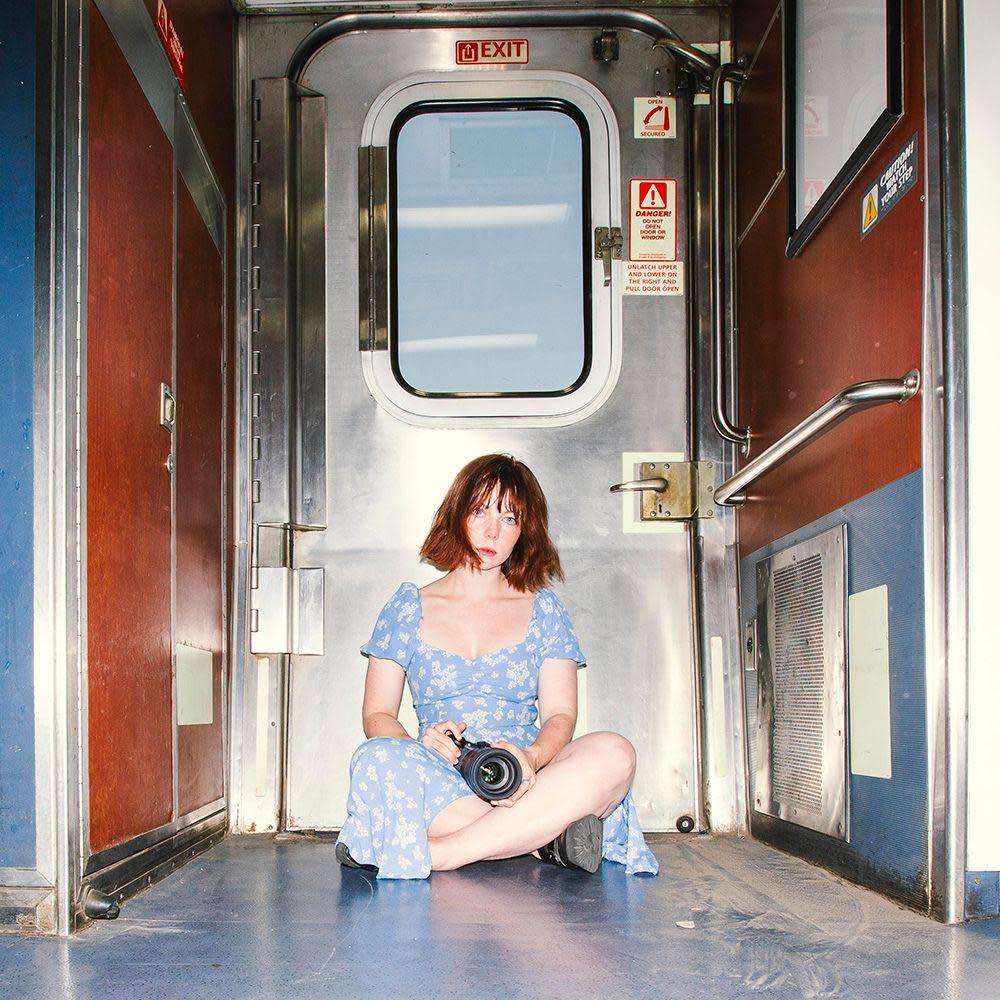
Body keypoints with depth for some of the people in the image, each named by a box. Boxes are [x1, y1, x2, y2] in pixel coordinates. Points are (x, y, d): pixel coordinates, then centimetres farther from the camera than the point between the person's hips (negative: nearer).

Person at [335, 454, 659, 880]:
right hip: (436, 784, -1)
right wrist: (420, 747, -16)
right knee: (377, 760, -34)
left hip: (520, 782, 1)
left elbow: (560, 714, 4)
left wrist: (532, 756, -21)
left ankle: (434, 853, -32)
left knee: (614, 754, -30)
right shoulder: (407, 608, 13)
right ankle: (545, 840, -29)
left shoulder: (543, 609, 15)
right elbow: (378, 713, 8)